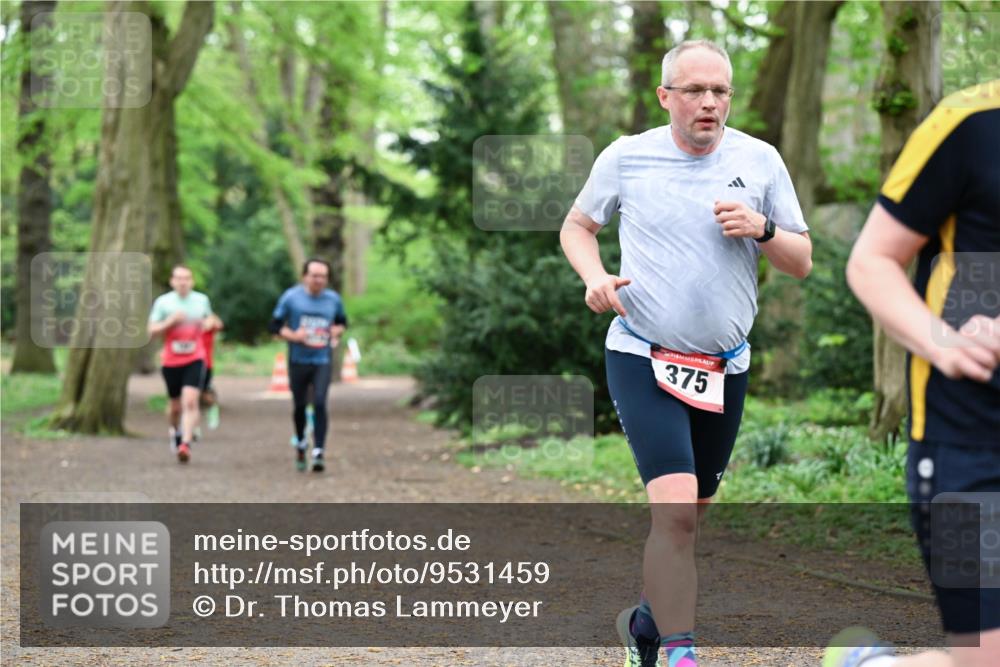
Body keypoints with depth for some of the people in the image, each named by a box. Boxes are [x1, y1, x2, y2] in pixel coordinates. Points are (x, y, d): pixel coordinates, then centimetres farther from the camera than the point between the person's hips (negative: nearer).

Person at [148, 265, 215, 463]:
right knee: (176, 406, 11)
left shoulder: (202, 300, 6)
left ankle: (186, 444, -23)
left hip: (195, 360, 0)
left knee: (190, 401, -19)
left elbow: (210, 319, 26)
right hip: (171, 361, 0)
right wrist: (170, 321, -17)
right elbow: (152, 330, -3)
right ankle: (175, 431, 42)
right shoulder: (163, 302, -1)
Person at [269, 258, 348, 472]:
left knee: (319, 403, -15)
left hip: (322, 361, 0)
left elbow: (342, 322, 21)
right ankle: (300, 444, 35)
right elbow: (275, 325, 0)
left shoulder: (333, 299, 4)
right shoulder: (291, 297, -3)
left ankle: (318, 453, -16)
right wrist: (293, 335, -16)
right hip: (298, 360, 0)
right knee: (299, 406, 8)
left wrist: (337, 330, -1)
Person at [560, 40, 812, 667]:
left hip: (725, 367, 4)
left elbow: (803, 262, 6)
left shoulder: (760, 160, 1)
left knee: (690, 511, 15)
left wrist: (762, 230, -15)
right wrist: (595, 277, -7)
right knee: (676, 509, -20)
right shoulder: (625, 157, -3)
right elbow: (577, 226, 13)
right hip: (642, 356, -3)